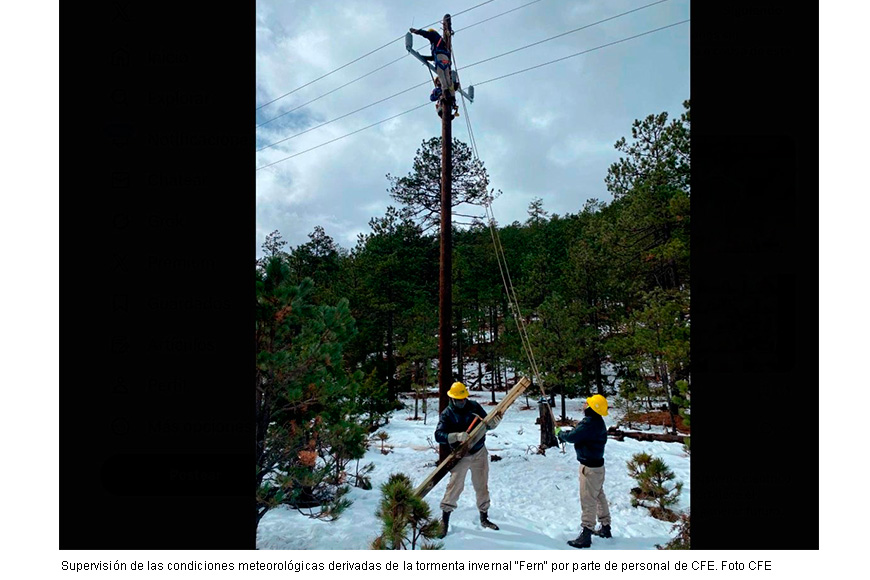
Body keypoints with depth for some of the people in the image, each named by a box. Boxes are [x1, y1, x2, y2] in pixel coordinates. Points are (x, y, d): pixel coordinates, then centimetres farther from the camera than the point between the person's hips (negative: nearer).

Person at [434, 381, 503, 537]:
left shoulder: (474, 406, -2)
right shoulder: (447, 414, -10)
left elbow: (486, 424, 5)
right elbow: (438, 435, -20)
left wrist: (494, 422, -18)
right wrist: (457, 436, -36)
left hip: (480, 453, 3)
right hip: (460, 455, -3)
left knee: (482, 486, 13)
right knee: (455, 486, -4)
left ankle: (484, 518, 31)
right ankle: (444, 521, 13)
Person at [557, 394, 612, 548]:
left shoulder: (589, 423, -28)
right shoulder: (598, 422, 6)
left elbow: (572, 437, -27)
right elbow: (580, 435, 11)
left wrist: (560, 433, -8)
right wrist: (565, 435, 0)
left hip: (589, 467, -10)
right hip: (597, 464, 10)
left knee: (588, 501, -2)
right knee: (599, 496, 22)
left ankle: (586, 536, 5)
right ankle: (605, 528, 36)